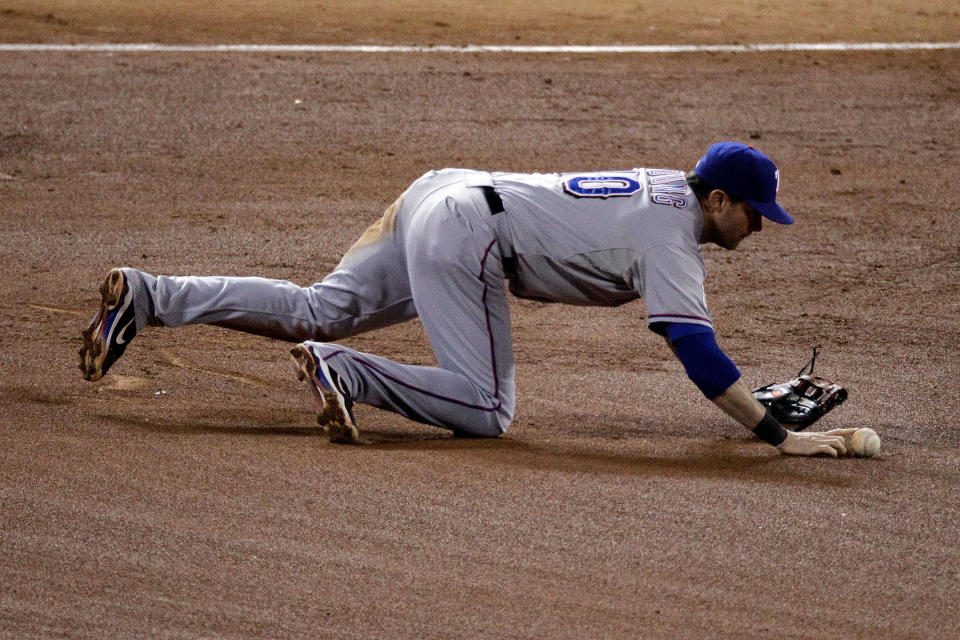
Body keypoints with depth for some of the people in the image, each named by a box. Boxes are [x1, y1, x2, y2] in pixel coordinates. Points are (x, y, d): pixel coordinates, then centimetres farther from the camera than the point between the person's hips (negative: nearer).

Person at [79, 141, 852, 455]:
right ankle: (343, 370, -19)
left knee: (317, 311, 11)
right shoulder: (670, 236, -13)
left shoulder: (667, 187, 14)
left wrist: (762, 395, 25)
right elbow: (696, 352, -23)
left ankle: (145, 296, 6)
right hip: (466, 234, -9)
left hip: (441, 193, 9)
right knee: (486, 410, -11)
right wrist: (780, 436, -23)